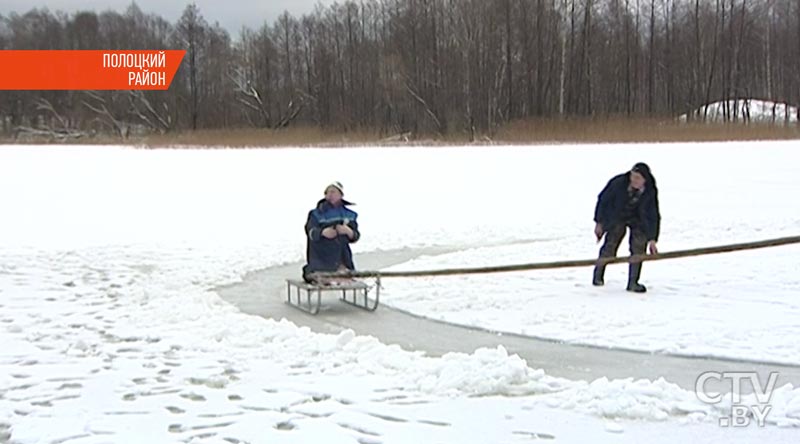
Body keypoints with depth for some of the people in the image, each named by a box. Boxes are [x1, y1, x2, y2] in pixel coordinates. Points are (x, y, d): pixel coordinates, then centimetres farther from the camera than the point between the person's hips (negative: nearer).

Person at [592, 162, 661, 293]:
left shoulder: (651, 191, -23)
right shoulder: (618, 183, -30)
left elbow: (653, 216, -15)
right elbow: (603, 200, -15)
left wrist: (652, 239, -19)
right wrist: (599, 222, -10)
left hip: (638, 220, 2)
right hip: (616, 217, -2)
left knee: (638, 247, -10)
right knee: (610, 245, -9)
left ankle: (633, 282, 1)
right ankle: (598, 273, 19)